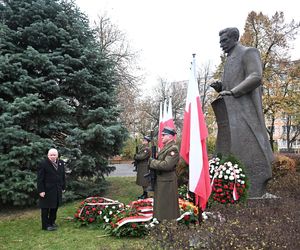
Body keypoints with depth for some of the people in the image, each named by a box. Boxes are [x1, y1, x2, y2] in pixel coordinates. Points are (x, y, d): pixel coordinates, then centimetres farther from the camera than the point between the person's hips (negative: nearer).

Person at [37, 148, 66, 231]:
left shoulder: (61, 163, 7)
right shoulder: (43, 164, -12)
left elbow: (63, 176, 14)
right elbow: (40, 178, -12)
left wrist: (63, 187, 12)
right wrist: (41, 190, -16)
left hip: (57, 190, 6)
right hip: (47, 190, -6)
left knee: (55, 206, 15)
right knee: (46, 207, 3)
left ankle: (52, 222, 29)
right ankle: (46, 225, 11)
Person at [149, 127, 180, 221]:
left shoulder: (173, 149, -18)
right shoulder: (165, 147, 13)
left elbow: (166, 165, -28)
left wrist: (152, 162, -16)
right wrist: (153, 161, 0)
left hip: (167, 181, -10)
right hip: (160, 180, 10)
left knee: (167, 205, 1)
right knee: (161, 203, 21)